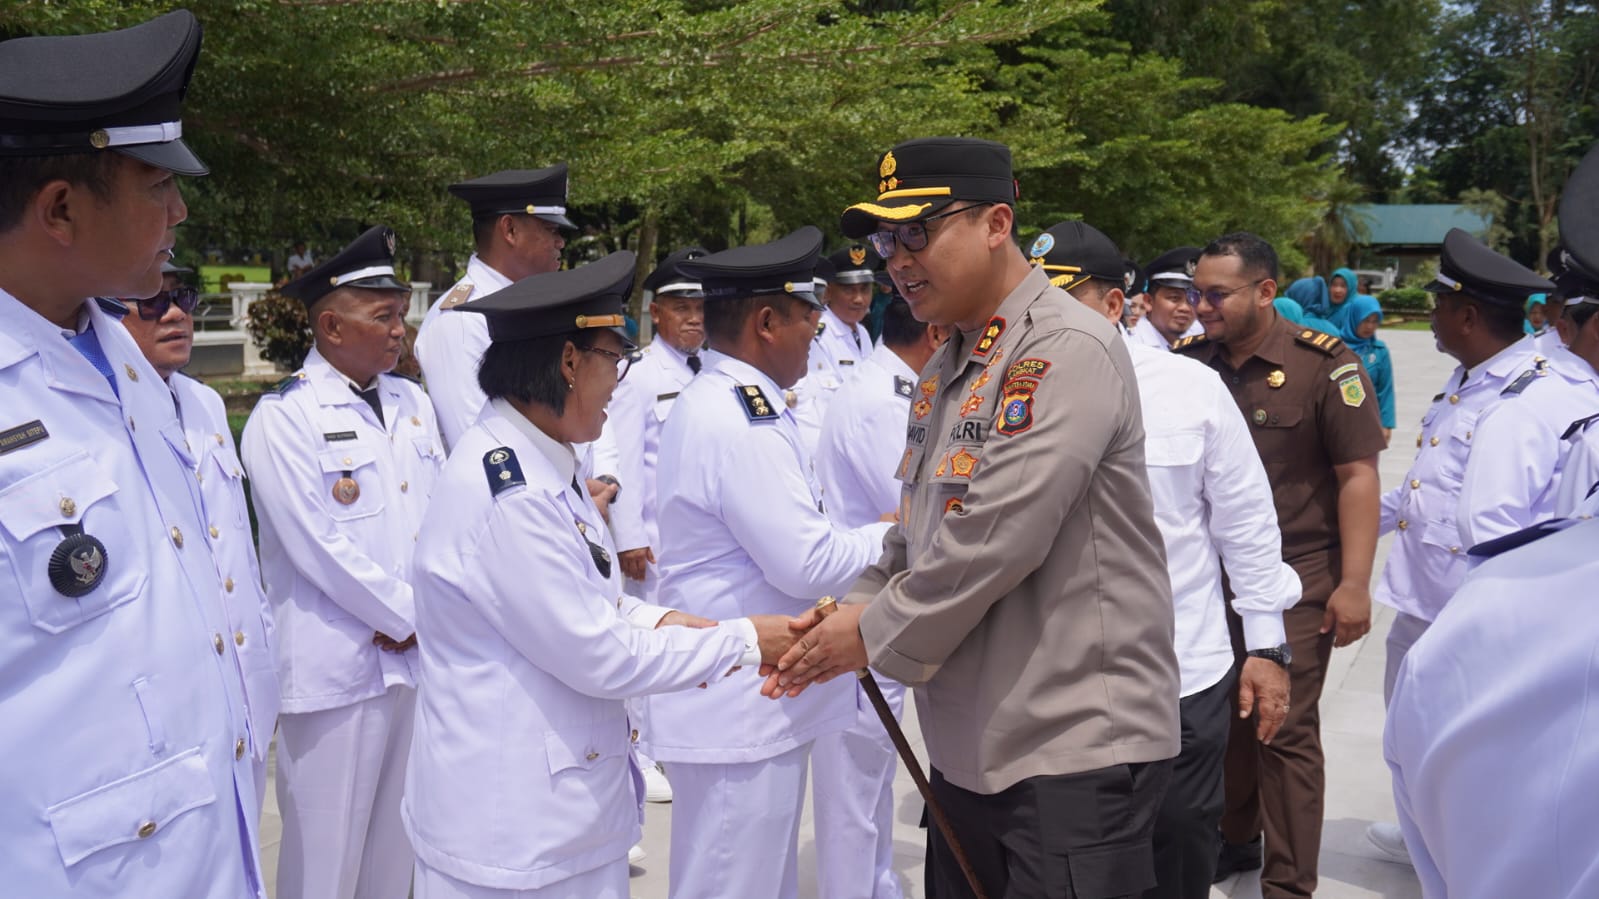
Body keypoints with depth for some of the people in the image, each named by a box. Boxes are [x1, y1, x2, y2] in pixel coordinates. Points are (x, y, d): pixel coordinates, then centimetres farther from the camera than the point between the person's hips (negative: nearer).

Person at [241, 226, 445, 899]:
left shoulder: (411, 401, 9)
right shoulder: (284, 417, -10)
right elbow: (319, 546, -15)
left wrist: (422, 619, -4)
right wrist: (406, 616, -8)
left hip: (418, 654, 6)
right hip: (339, 663, -6)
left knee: (397, 841, 17)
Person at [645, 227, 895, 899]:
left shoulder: (711, 402, 10)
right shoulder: (743, 422, -22)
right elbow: (809, 565, -22)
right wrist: (893, 533, -6)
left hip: (733, 699, 10)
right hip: (742, 710, -10)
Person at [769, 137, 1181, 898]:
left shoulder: (1068, 350, -16)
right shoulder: (947, 367, 13)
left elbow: (995, 541, -23)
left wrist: (877, 635, -11)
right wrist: (855, 612, 1)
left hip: (1076, 747, -8)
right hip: (971, 746, 9)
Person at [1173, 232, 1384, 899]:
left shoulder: (1324, 366, -10)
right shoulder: (1189, 362, 4)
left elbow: (1358, 476, -9)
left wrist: (1354, 583, -13)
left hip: (1295, 576, -5)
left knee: (1285, 729, 1)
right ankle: (1232, 839, 35)